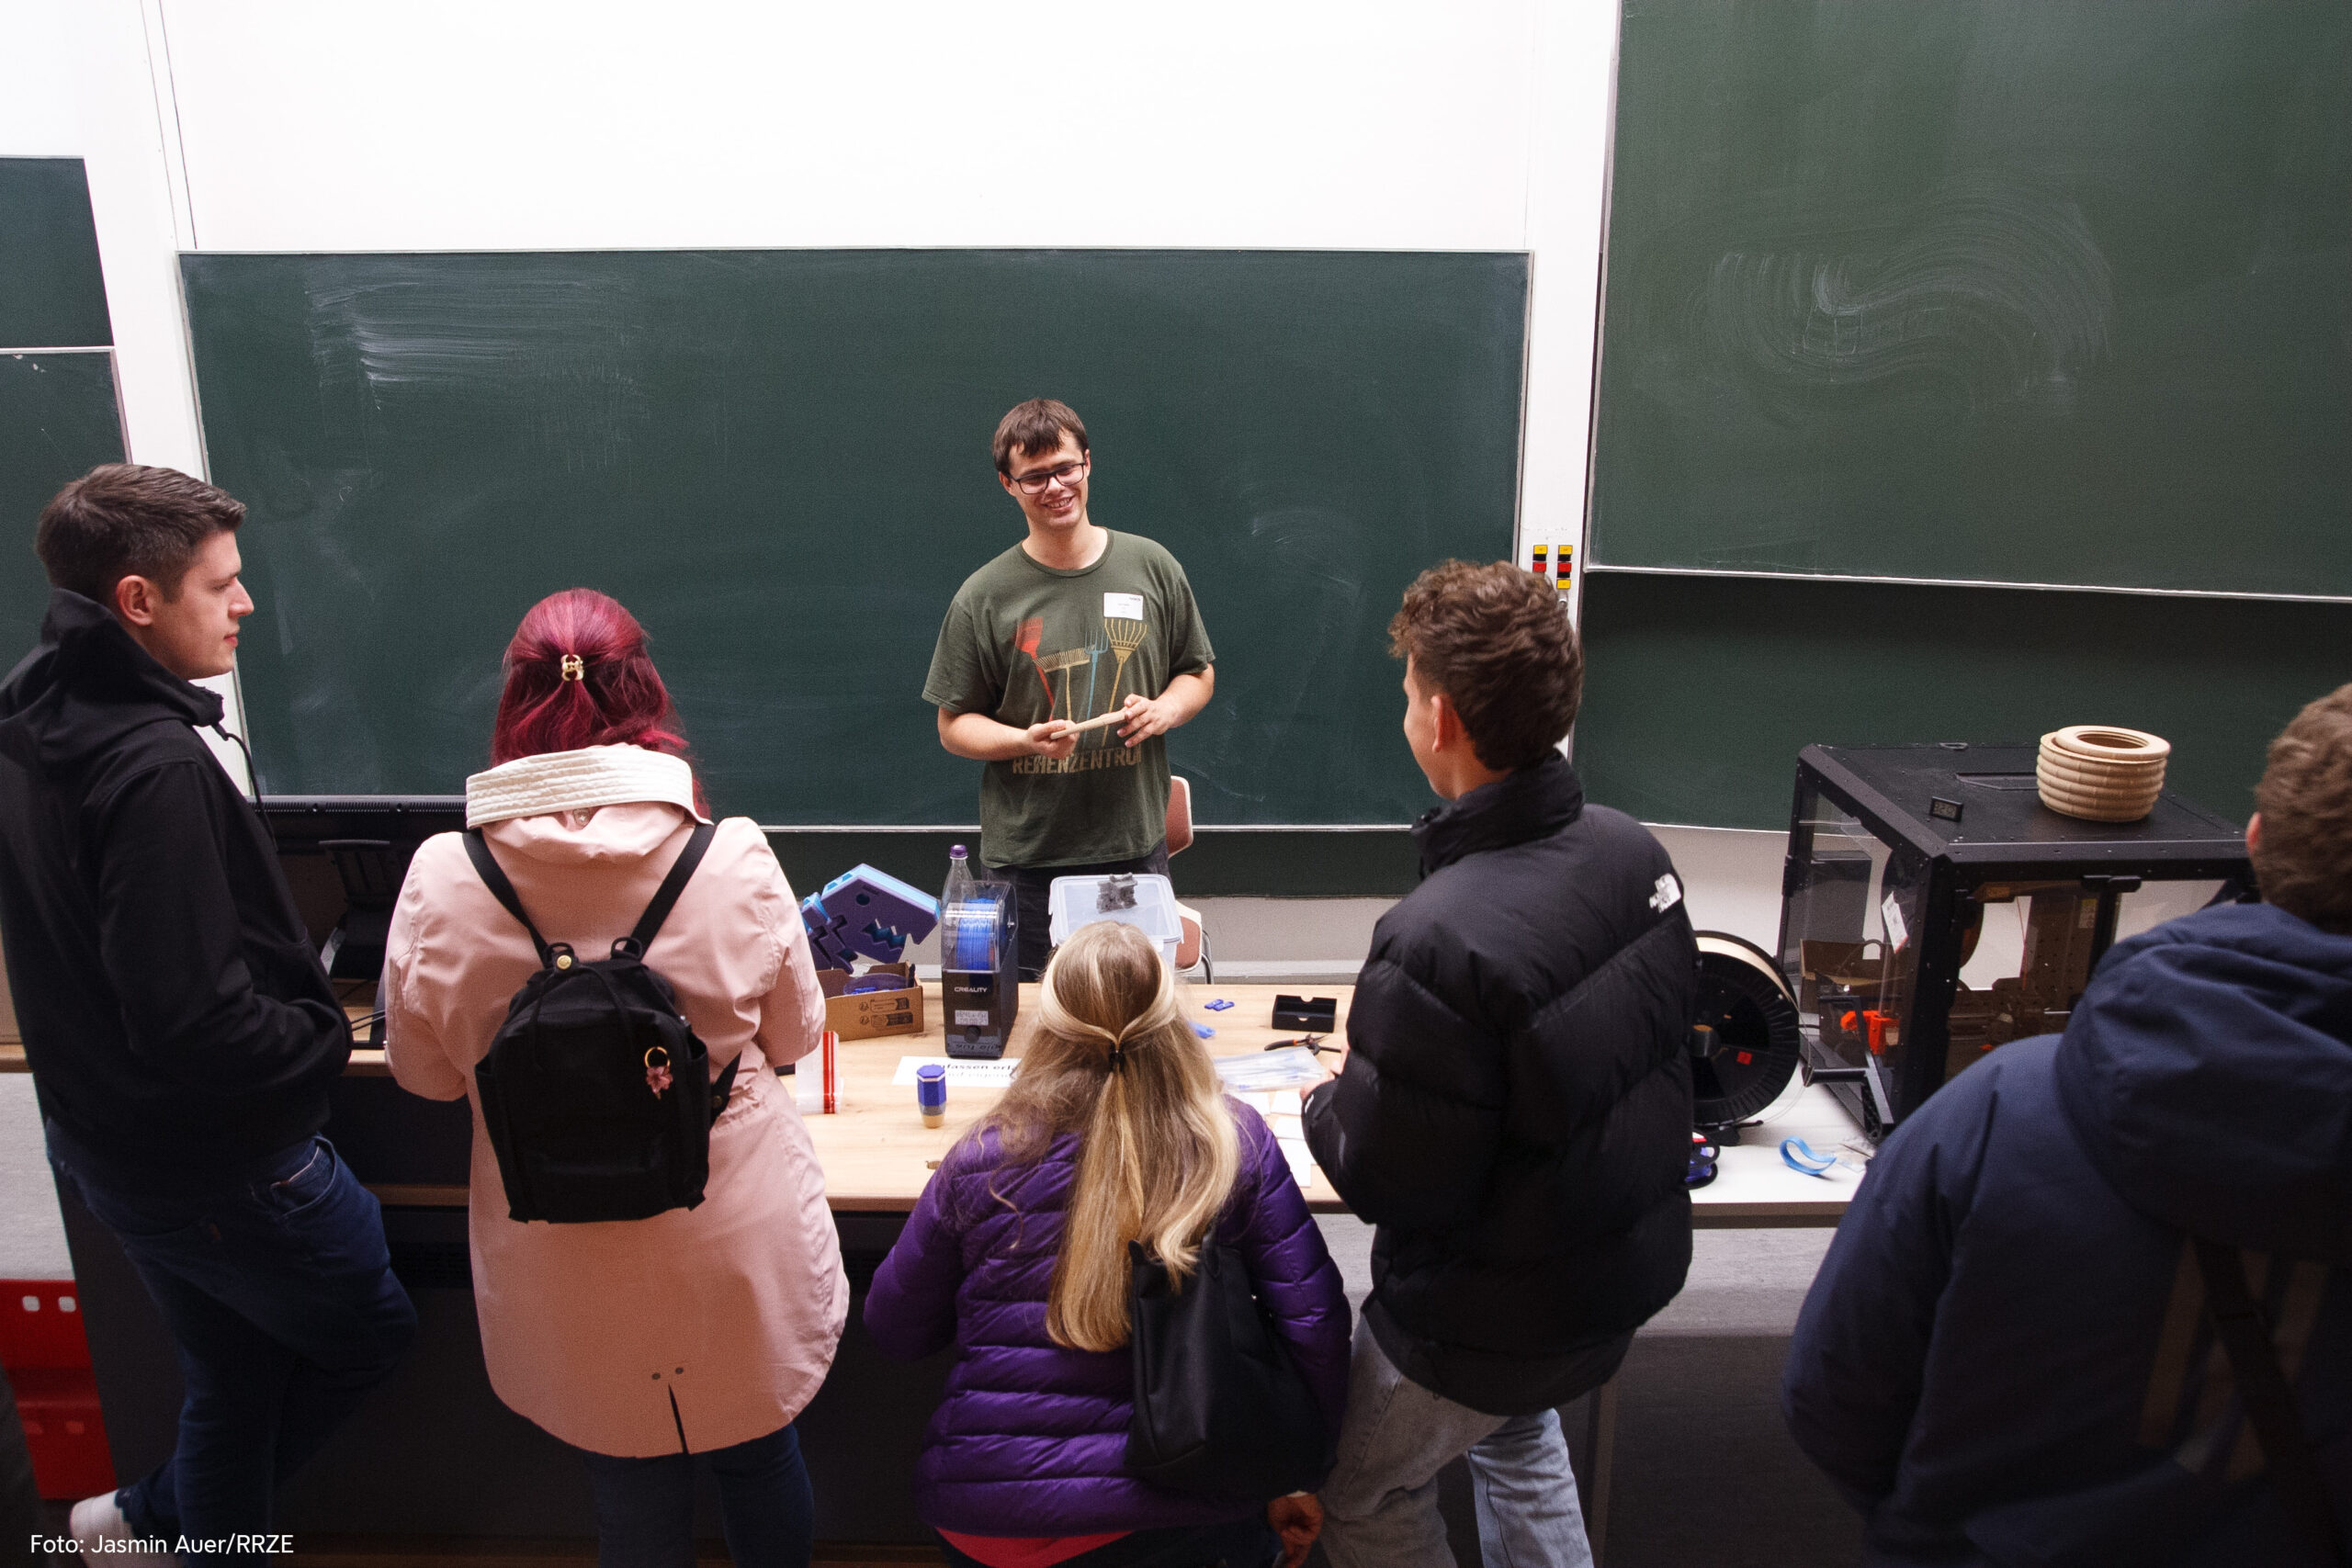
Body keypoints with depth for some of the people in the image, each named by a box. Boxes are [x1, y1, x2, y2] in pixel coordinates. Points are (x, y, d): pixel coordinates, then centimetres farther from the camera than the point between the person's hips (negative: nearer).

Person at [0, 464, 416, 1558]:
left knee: (234, 1375, 24)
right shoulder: (156, 766, -29)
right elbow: (193, 1020, -31)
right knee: (371, 1333, 16)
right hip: (221, 1168, -8)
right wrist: (332, 1039, -13)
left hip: (98, 1134, 8)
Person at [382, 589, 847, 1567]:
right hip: (736, 1252, 0)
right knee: (759, 1460, 25)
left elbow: (424, 1074, 0)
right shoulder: (735, 861, -19)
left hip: (570, 1276, 1)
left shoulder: (440, 882, -17)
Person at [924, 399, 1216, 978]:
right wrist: (1024, 740, -16)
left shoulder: (1151, 567, 5)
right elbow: (953, 725, 2)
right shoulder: (984, 596, -2)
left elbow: (1199, 672, 16)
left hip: (1138, 846, 2)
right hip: (1027, 858, -1)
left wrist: (1164, 709, -6)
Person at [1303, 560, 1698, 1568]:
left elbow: (1388, 1183, -27)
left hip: (1493, 1321, -7)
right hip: (1636, 1266, 7)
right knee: (1518, 1431, 36)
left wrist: (1325, 1105, -5)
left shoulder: (1435, 945, -36)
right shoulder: (1636, 850, -11)